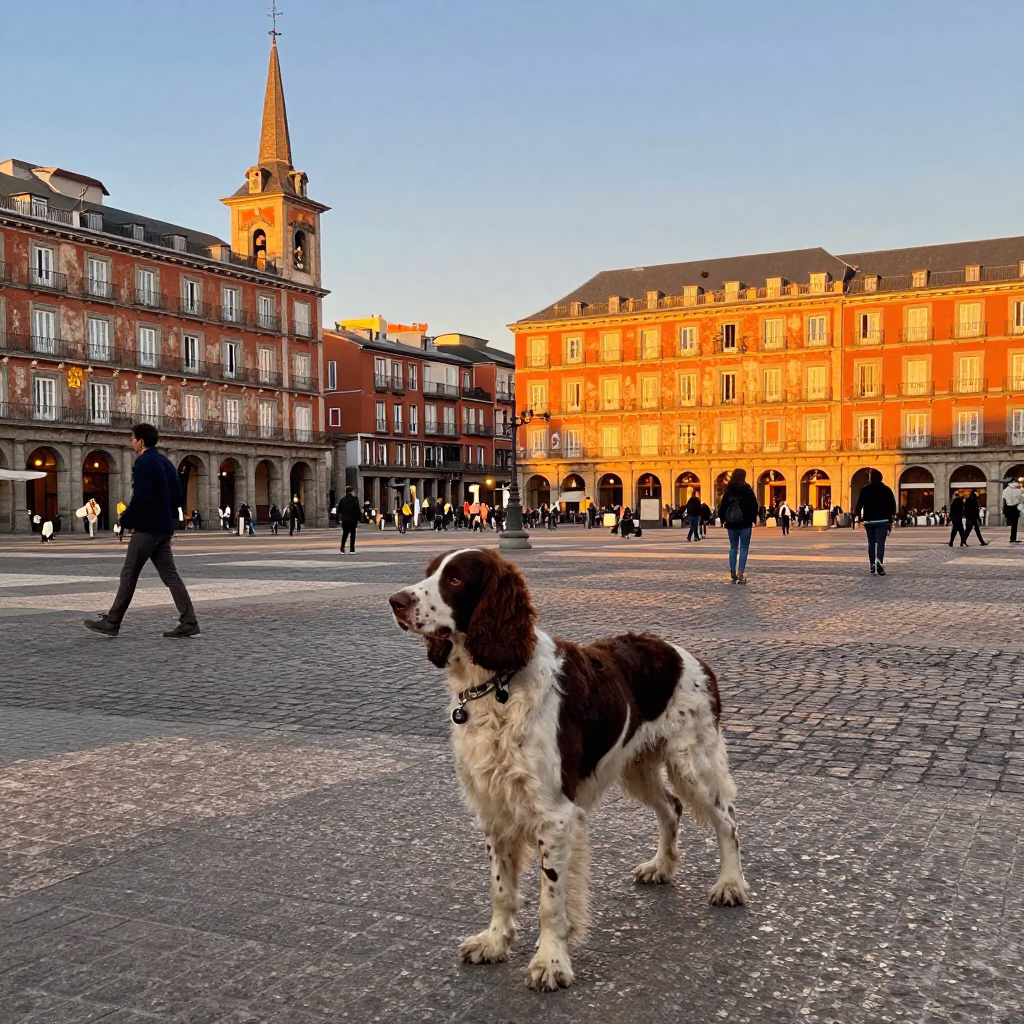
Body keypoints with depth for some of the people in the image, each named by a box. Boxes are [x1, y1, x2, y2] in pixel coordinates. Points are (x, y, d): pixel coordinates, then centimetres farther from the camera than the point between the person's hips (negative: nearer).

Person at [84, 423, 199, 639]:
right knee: (170, 575, 6)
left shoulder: (144, 464, -14)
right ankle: (189, 623, 0)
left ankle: (112, 622, 10)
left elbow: (140, 499, -22)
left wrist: (125, 520, -9)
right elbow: (177, 495, 16)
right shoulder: (165, 462, 13)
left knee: (129, 576, 1)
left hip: (147, 528, -8)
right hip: (164, 528, 8)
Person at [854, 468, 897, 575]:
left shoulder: (864, 489, 3)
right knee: (881, 542, -7)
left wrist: (860, 518, 4)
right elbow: (893, 505, 2)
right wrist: (891, 520, 8)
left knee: (871, 543, 11)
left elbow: (859, 505, -2)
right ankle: (879, 561, -31)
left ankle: (873, 566, 10)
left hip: (869, 520, 1)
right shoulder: (886, 489, 3)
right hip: (883, 520, -1)